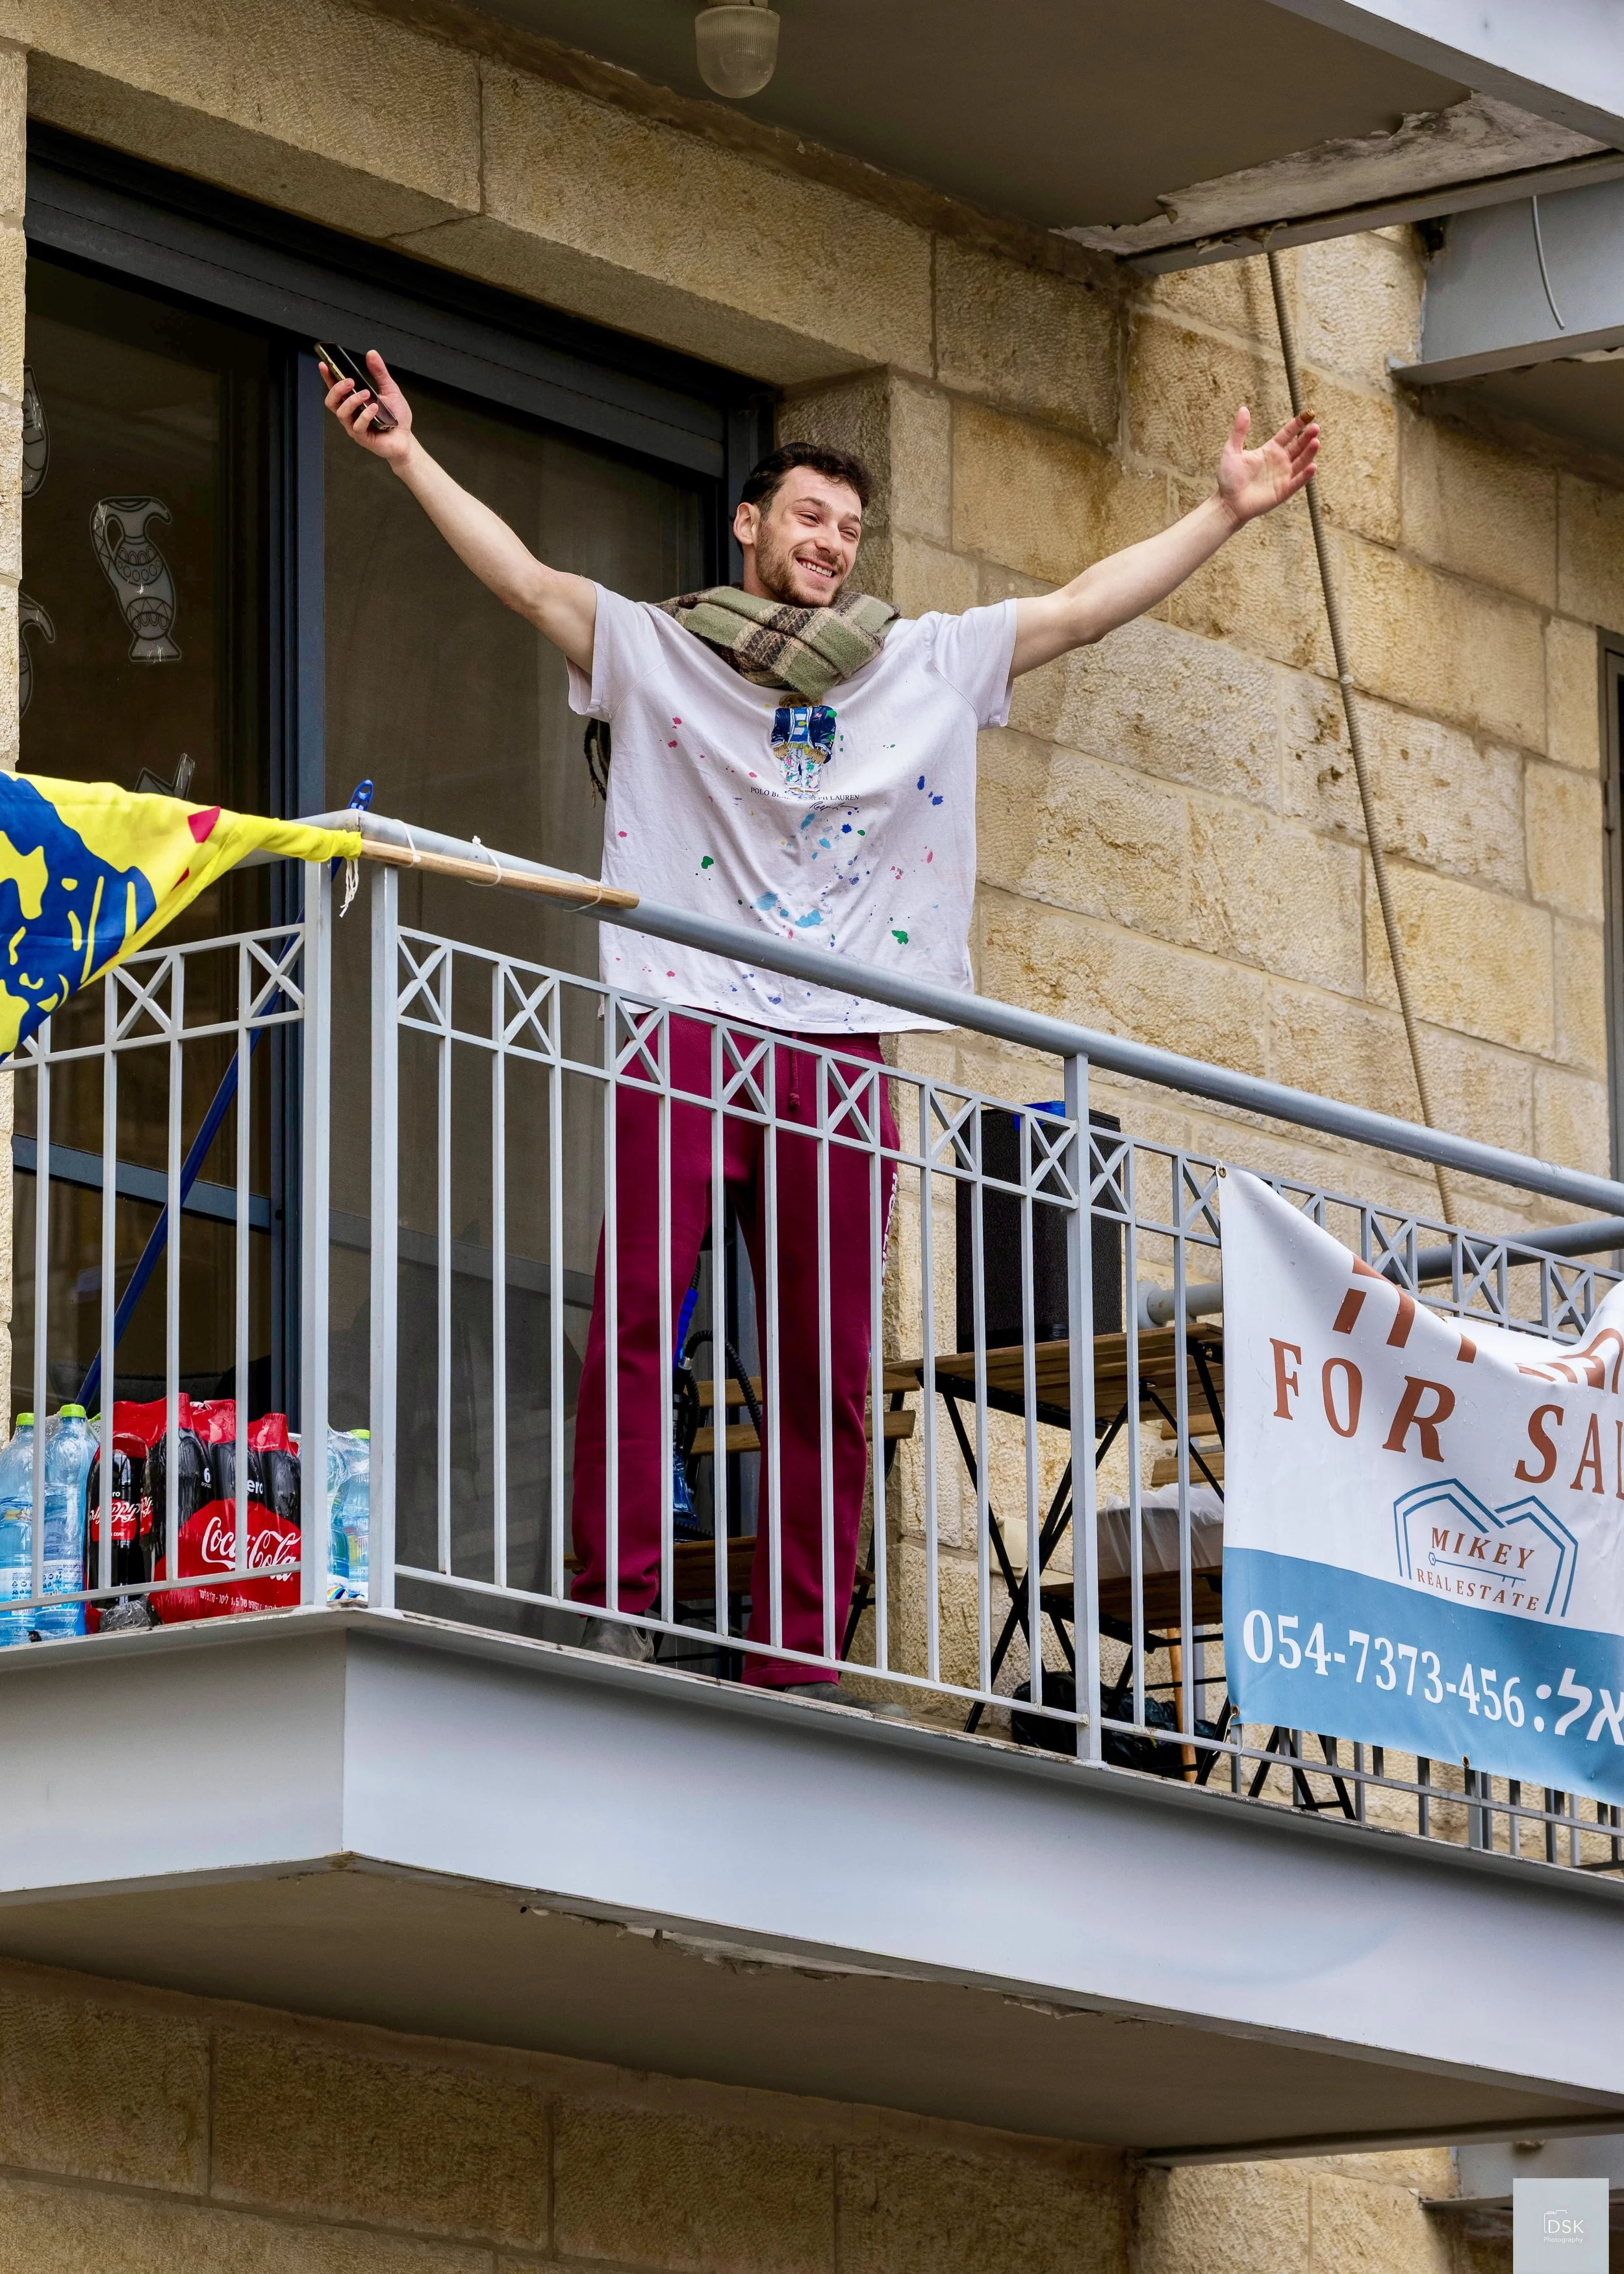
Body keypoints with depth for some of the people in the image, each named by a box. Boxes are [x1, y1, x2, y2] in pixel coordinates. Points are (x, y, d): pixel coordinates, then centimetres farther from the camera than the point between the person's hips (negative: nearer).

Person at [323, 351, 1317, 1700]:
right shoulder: (652, 651, 12)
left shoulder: (930, 664, 20)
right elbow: (528, 579, 3)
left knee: (828, 1360, -1)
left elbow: (1086, 607, 21)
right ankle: (616, 1610, -14)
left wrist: (1228, 513, 17)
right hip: (685, 1020, -3)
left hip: (842, 1046, 3)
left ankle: (799, 1658, 0)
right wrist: (411, 460, -7)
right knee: (638, 1309, -13)